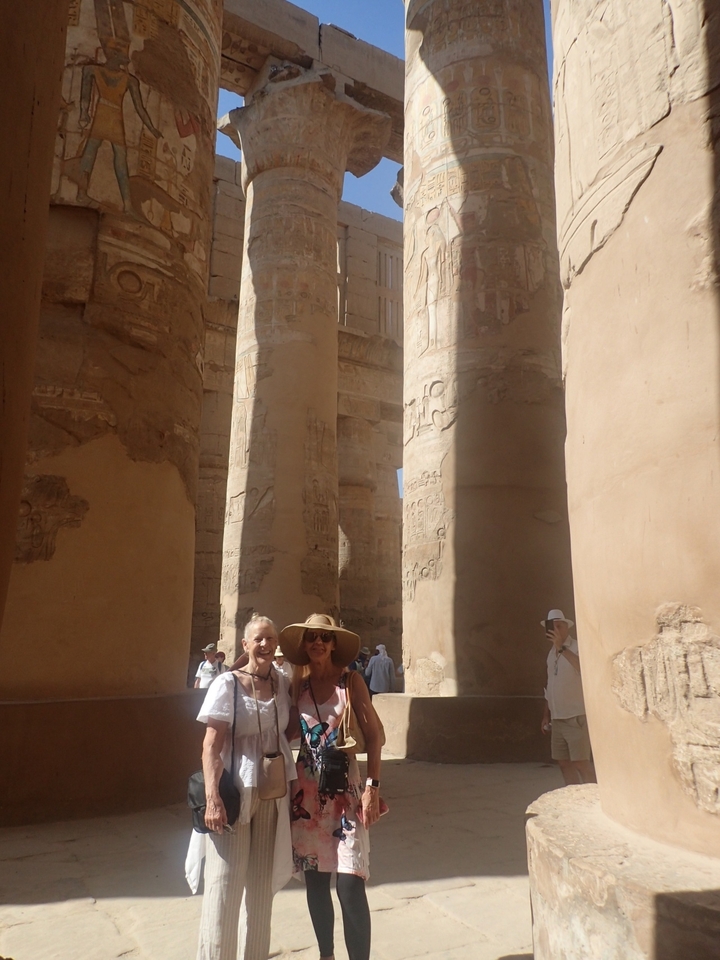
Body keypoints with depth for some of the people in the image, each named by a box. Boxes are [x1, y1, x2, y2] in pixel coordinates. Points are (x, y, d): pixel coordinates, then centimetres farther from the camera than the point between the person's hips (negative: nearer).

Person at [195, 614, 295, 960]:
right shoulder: (228, 684, -10)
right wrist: (212, 798, -21)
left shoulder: (283, 684, 3)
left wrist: (294, 786, 3)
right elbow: (211, 746, -13)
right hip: (236, 792, -4)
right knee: (224, 884, -1)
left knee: (262, 883, 14)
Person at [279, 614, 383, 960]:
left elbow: (373, 735, -5)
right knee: (315, 881, 13)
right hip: (307, 789, 3)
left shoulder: (350, 681, -6)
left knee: (350, 884, -7)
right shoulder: (298, 683, 3)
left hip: (345, 788, -3)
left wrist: (373, 787, -10)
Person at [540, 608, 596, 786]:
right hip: (558, 718, 7)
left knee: (581, 763, -8)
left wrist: (561, 647, -40)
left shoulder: (577, 648, -11)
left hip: (576, 717, -7)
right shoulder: (552, 653, 11)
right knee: (564, 762, 10)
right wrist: (546, 715, 18)